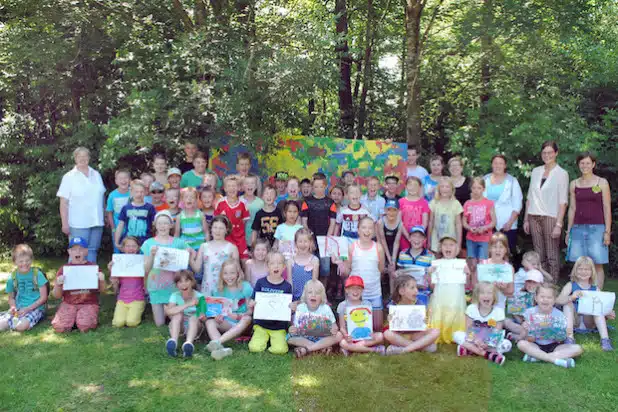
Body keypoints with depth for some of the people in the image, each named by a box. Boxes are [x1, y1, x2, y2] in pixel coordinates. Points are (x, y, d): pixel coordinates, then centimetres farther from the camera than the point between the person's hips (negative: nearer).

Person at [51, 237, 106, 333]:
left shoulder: (93, 267, 4)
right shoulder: (64, 269, 6)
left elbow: (102, 290, 9)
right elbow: (57, 296, 7)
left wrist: (102, 280, -12)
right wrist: (58, 284, -13)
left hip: (88, 303, -1)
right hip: (69, 304, 1)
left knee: (84, 327, -27)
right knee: (60, 327, -24)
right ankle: (73, 319, 6)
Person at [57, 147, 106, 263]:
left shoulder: (96, 175, 13)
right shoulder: (69, 177, 0)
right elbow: (64, 202, -4)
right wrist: (65, 223, -10)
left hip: (97, 222, 4)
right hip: (78, 224, -4)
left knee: (93, 251, 10)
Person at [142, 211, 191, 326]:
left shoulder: (178, 242, -1)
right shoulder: (149, 243, -2)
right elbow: (146, 269, -4)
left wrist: (189, 253, -13)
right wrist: (152, 255, -20)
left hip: (173, 285, 0)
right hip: (155, 286, 0)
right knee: (159, 323, 5)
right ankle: (159, 309, 36)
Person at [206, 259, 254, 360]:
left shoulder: (245, 287, -6)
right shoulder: (219, 289, 3)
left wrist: (239, 316, -26)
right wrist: (217, 316, -16)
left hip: (241, 324, -2)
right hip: (226, 323, 3)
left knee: (247, 319, -35)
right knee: (209, 321, -24)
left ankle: (218, 341, -51)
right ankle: (221, 349, -52)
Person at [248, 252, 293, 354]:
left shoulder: (287, 286, -2)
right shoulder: (261, 282, 0)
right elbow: (252, 303, 6)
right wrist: (251, 305, -16)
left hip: (279, 327, -1)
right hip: (261, 324, 1)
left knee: (280, 349, -20)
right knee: (254, 348, -17)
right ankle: (265, 339, 14)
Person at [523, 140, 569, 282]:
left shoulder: (561, 173, -1)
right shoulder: (535, 171, 12)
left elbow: (563, 202, -6)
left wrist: (559, 224, -13)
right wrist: (526, 219, 10)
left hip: (551, 217, -4)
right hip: (534, 217, 4)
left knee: (552, 256, -3)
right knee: (539, 255, 9)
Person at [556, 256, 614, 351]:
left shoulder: (595, 288, 4)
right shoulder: (571, 285, -2)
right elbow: (558, 300, -19)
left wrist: (608, 313, -22)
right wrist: (571, 297, -39)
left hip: (588, 322, 1)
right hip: (574, 320, -1)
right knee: (568, 303, -23)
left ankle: (605, 339, -29)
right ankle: (569, 337, -34)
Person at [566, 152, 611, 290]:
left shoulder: (602, 183, 2)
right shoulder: (574, 184, 10)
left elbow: (607, 208, 0)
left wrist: (607, 231, -6)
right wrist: (568, 231, 11)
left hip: (596, 228, -3)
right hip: (578, 228, 3)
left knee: (597, 264, -2)